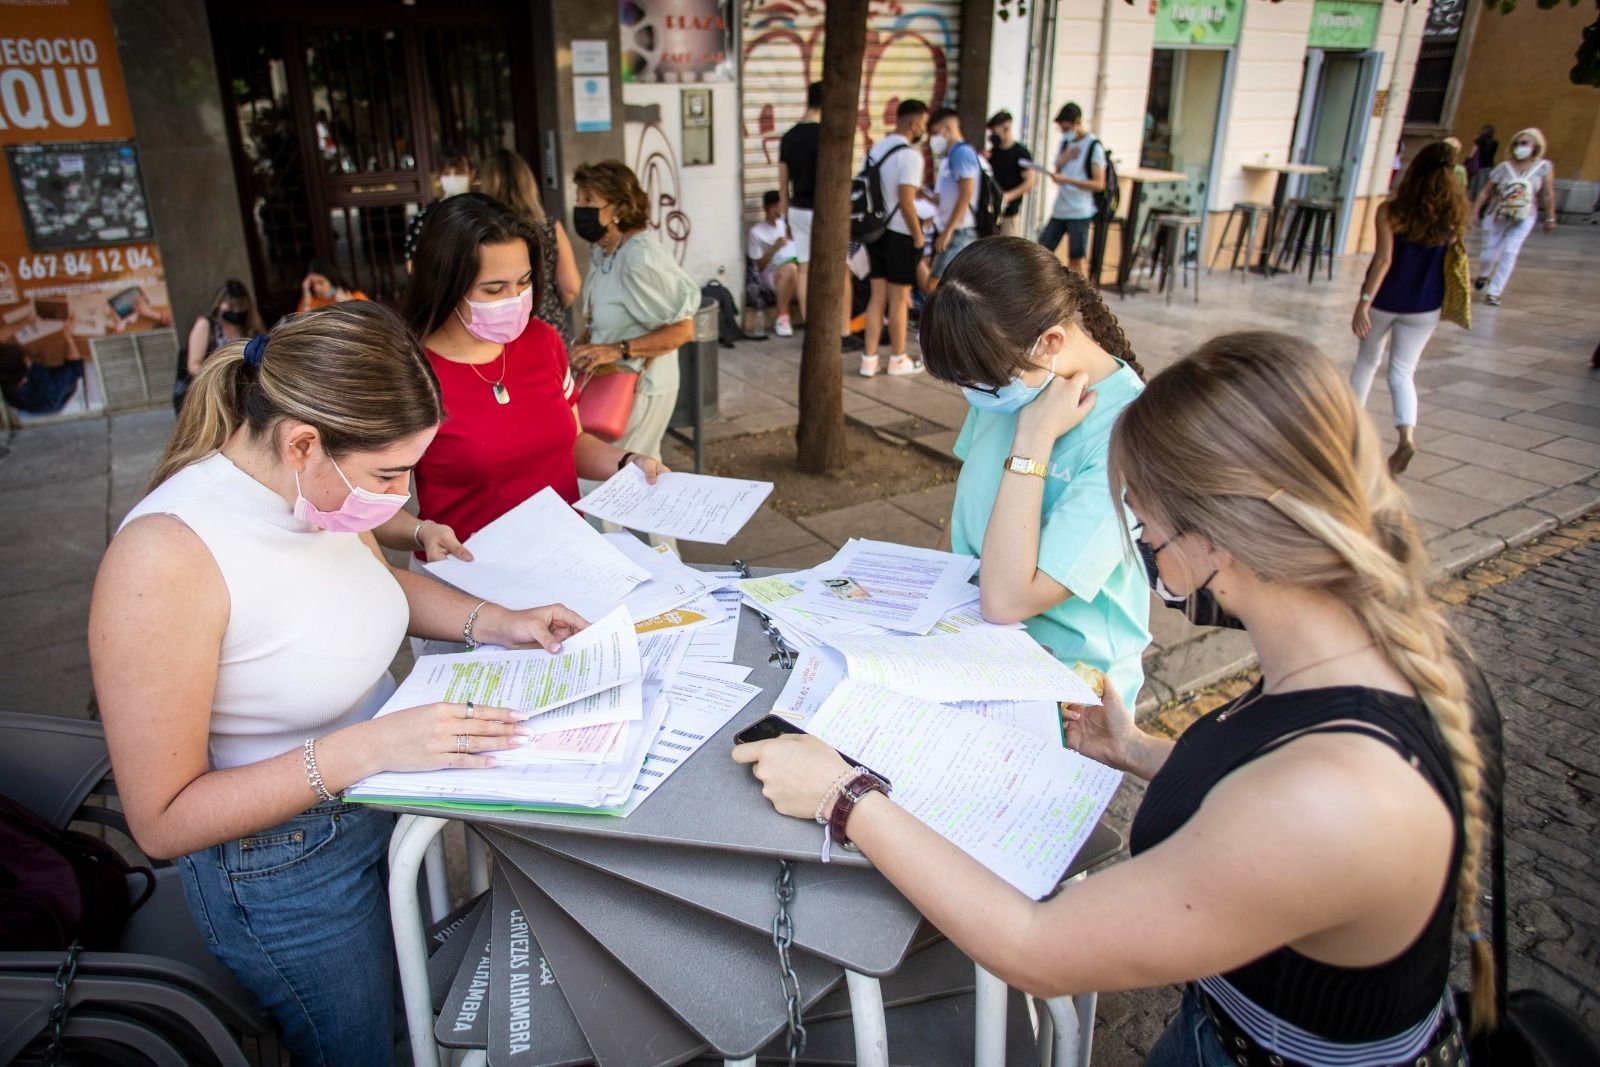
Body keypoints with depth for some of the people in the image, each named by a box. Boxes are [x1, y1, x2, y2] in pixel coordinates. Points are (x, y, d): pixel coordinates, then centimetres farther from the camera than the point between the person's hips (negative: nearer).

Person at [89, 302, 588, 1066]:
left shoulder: (321, 490, -11)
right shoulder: (165, 557, -31)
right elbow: (164, 820, -24)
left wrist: (494, 623, -3)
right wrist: (367, 747, -32)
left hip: (392, 789, 6)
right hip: (286, 868, -6)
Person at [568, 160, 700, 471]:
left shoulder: (641, 258, -24)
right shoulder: (601, 250, 4)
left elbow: (682, 330, -24)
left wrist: (618, 350, -28)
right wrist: (584, 344, -1)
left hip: (638, 387, -9)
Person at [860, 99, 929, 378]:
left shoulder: (875, 150, 10)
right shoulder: (910, 155, -16)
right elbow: (906, 201, -21)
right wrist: (918, 236, -12)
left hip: (876, 232, 8)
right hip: (899, 235, -7)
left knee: (878, 297, 11)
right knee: (899, 300, 3)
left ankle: (869, 359, 11)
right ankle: (898, 360, 14)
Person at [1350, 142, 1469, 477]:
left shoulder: (1391, 210, -13)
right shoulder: (1453, 213, -4)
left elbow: (1384, 260, -21)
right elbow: (1448, 253, 7)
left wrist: (1363, 302, -22)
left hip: (1384, 301, -2)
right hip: (1424, 307, 2)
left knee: (1367, 360, 19)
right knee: (1402, 373, 5)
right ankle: (1406, 434, -16)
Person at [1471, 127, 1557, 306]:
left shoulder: (1544, 167, -6)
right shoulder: (1503, 167, -7)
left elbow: (1548, 195, -3)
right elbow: (1485, 192, -5)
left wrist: (1550, 218, -1)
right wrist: (1473, 213, -11)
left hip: (1523, 219, 0)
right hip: (1497, 216, 1)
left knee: (1509, 253, -10)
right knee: (1490, 252, 6)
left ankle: (1494, 292, -4)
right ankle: (1483, 276, 40)